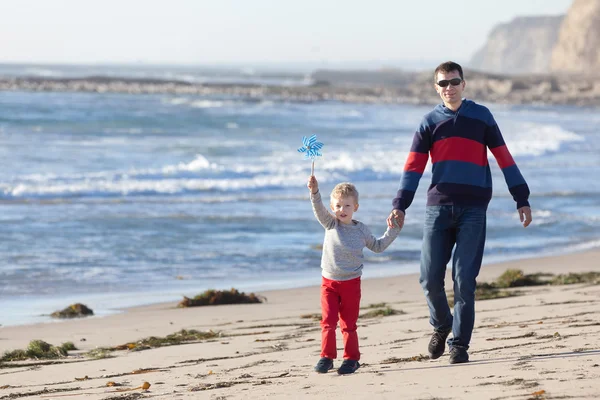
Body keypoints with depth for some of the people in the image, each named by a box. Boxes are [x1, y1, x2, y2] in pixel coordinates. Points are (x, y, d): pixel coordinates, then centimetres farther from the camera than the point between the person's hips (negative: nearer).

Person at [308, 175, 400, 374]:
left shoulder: (361, 230, 4)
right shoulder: (331, 224, 1)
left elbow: (377, 246, 19)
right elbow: (319, 210, -17)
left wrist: (393, 230, 11)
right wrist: (314, 192, -34)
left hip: (351, 283, 0)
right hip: (329, 281, 0)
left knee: (349, 324, 4)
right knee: (328, 321, -5)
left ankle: (351, 358, 12)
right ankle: (327, 356, 3)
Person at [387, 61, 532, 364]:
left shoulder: (481, 116, 8)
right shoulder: (430, 122, 9)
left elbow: (504, 158, 9)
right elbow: (414, 166, 4)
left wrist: (521, 199, 5)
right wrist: (400, 206, -8)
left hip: (473, 209, -1)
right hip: (438, 206, 1)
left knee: (464, 279, -7)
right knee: (430, 277, -2)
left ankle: (459, 343, 2)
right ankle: (441, 326, 25)